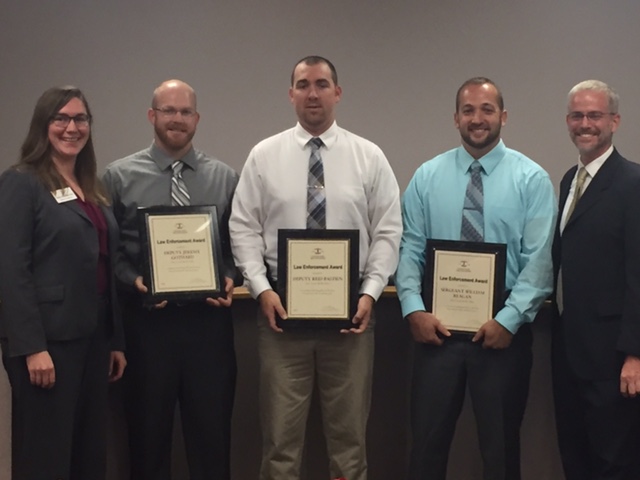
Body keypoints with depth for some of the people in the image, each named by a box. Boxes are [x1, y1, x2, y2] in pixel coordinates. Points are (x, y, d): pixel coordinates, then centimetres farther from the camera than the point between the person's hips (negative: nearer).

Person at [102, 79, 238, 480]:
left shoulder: (225, 178, 7)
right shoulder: (121, 176, 2)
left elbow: (238, 244, 9)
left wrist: (229, 279, -10)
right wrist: (134, 280, -15)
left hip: (208, 318, 1)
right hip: (147, 318, -1)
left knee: (212, 431, 8)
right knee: (149, 431, 10)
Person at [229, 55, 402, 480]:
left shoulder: (369, 156, 3)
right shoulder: (264, 155, 3)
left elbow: (387, 232, 0)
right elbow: (244, 229, 1)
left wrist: (370, 292, -10)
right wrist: (261, 288, -10)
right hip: (281, 303, 0)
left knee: (350, 426, 10)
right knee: (281, 428, 6)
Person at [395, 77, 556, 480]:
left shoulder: (532, 179, -3)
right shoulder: (428, 176, 5)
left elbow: (539, 261, -8)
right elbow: (410, 249, 2)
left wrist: (508, 320, -16)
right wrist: (414, 309, -11)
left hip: (503, 325, -1)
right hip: (438, 324, 2)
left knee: (501, 442, 12)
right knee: (428, 437, 8)